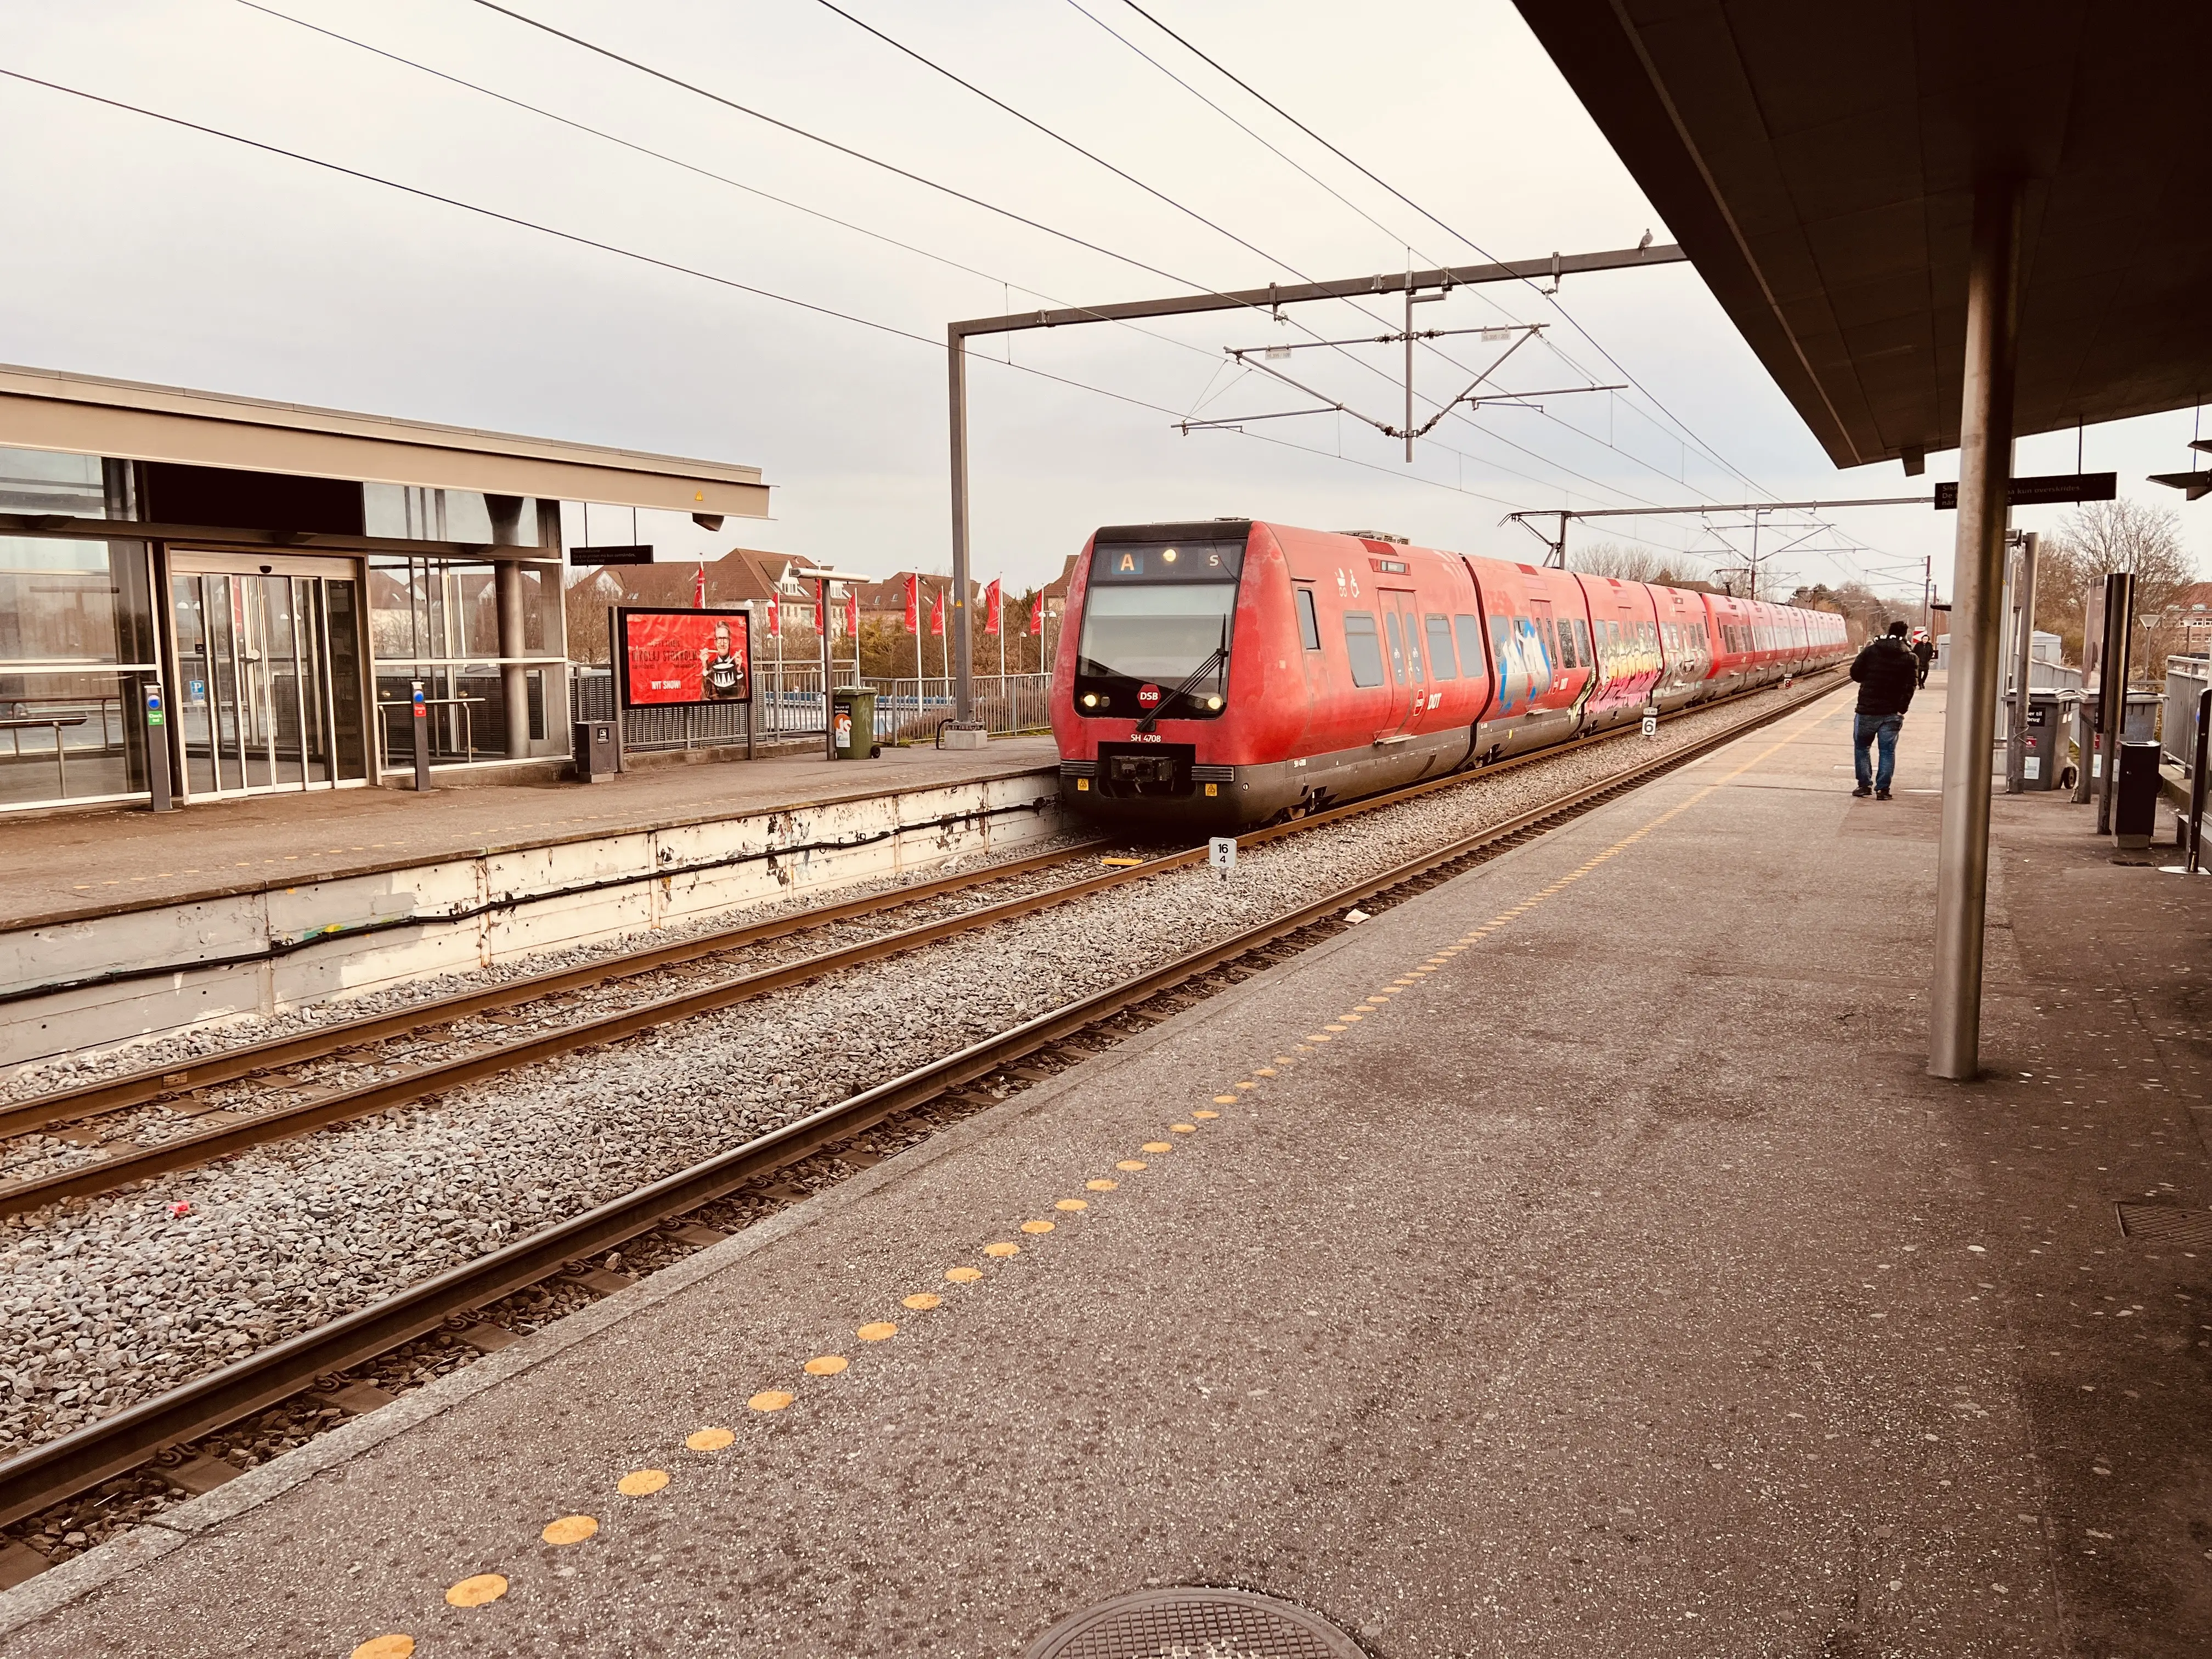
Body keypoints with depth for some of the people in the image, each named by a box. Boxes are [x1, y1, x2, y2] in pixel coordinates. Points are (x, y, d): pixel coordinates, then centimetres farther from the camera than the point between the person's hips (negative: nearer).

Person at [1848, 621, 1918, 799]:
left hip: (1867, 710, 0)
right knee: (1888, 751, 7)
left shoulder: (1870, 651, -2)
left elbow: (1855, 674, 3)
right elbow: (1910, 686, -7)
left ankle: (1865, 785, 12)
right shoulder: (1909, 658, -1)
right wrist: (1901, 710, -4)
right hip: (1892, 714, 1)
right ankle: (1882, 789, 4)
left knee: (1861, 747, 14)